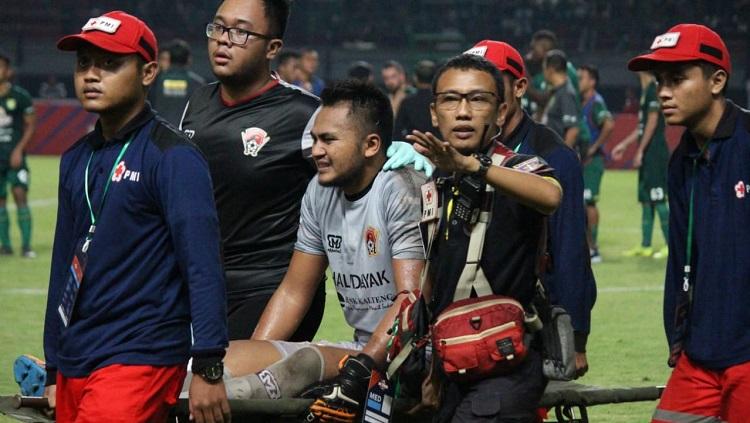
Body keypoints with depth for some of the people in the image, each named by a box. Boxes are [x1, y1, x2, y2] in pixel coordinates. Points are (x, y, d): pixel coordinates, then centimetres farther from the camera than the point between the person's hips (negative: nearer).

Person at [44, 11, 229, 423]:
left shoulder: (173, 156, -8)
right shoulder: (76, 159, 14)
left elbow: (203, 268, -14)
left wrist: (208, 369, -20)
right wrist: (54, 371, 20)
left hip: (141, 358, -7)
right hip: (75, 365, 7)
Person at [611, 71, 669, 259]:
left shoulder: (654, 90, -12)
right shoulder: (646, 91, 17)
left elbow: (652, 123, -17)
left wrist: (640, 151, -17)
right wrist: (624, 144, 27)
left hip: (655, 152, -10)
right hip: (648, 154, 10)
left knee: (658, 199, -9)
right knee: (645, 199, 11)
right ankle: (645, 246, 15)